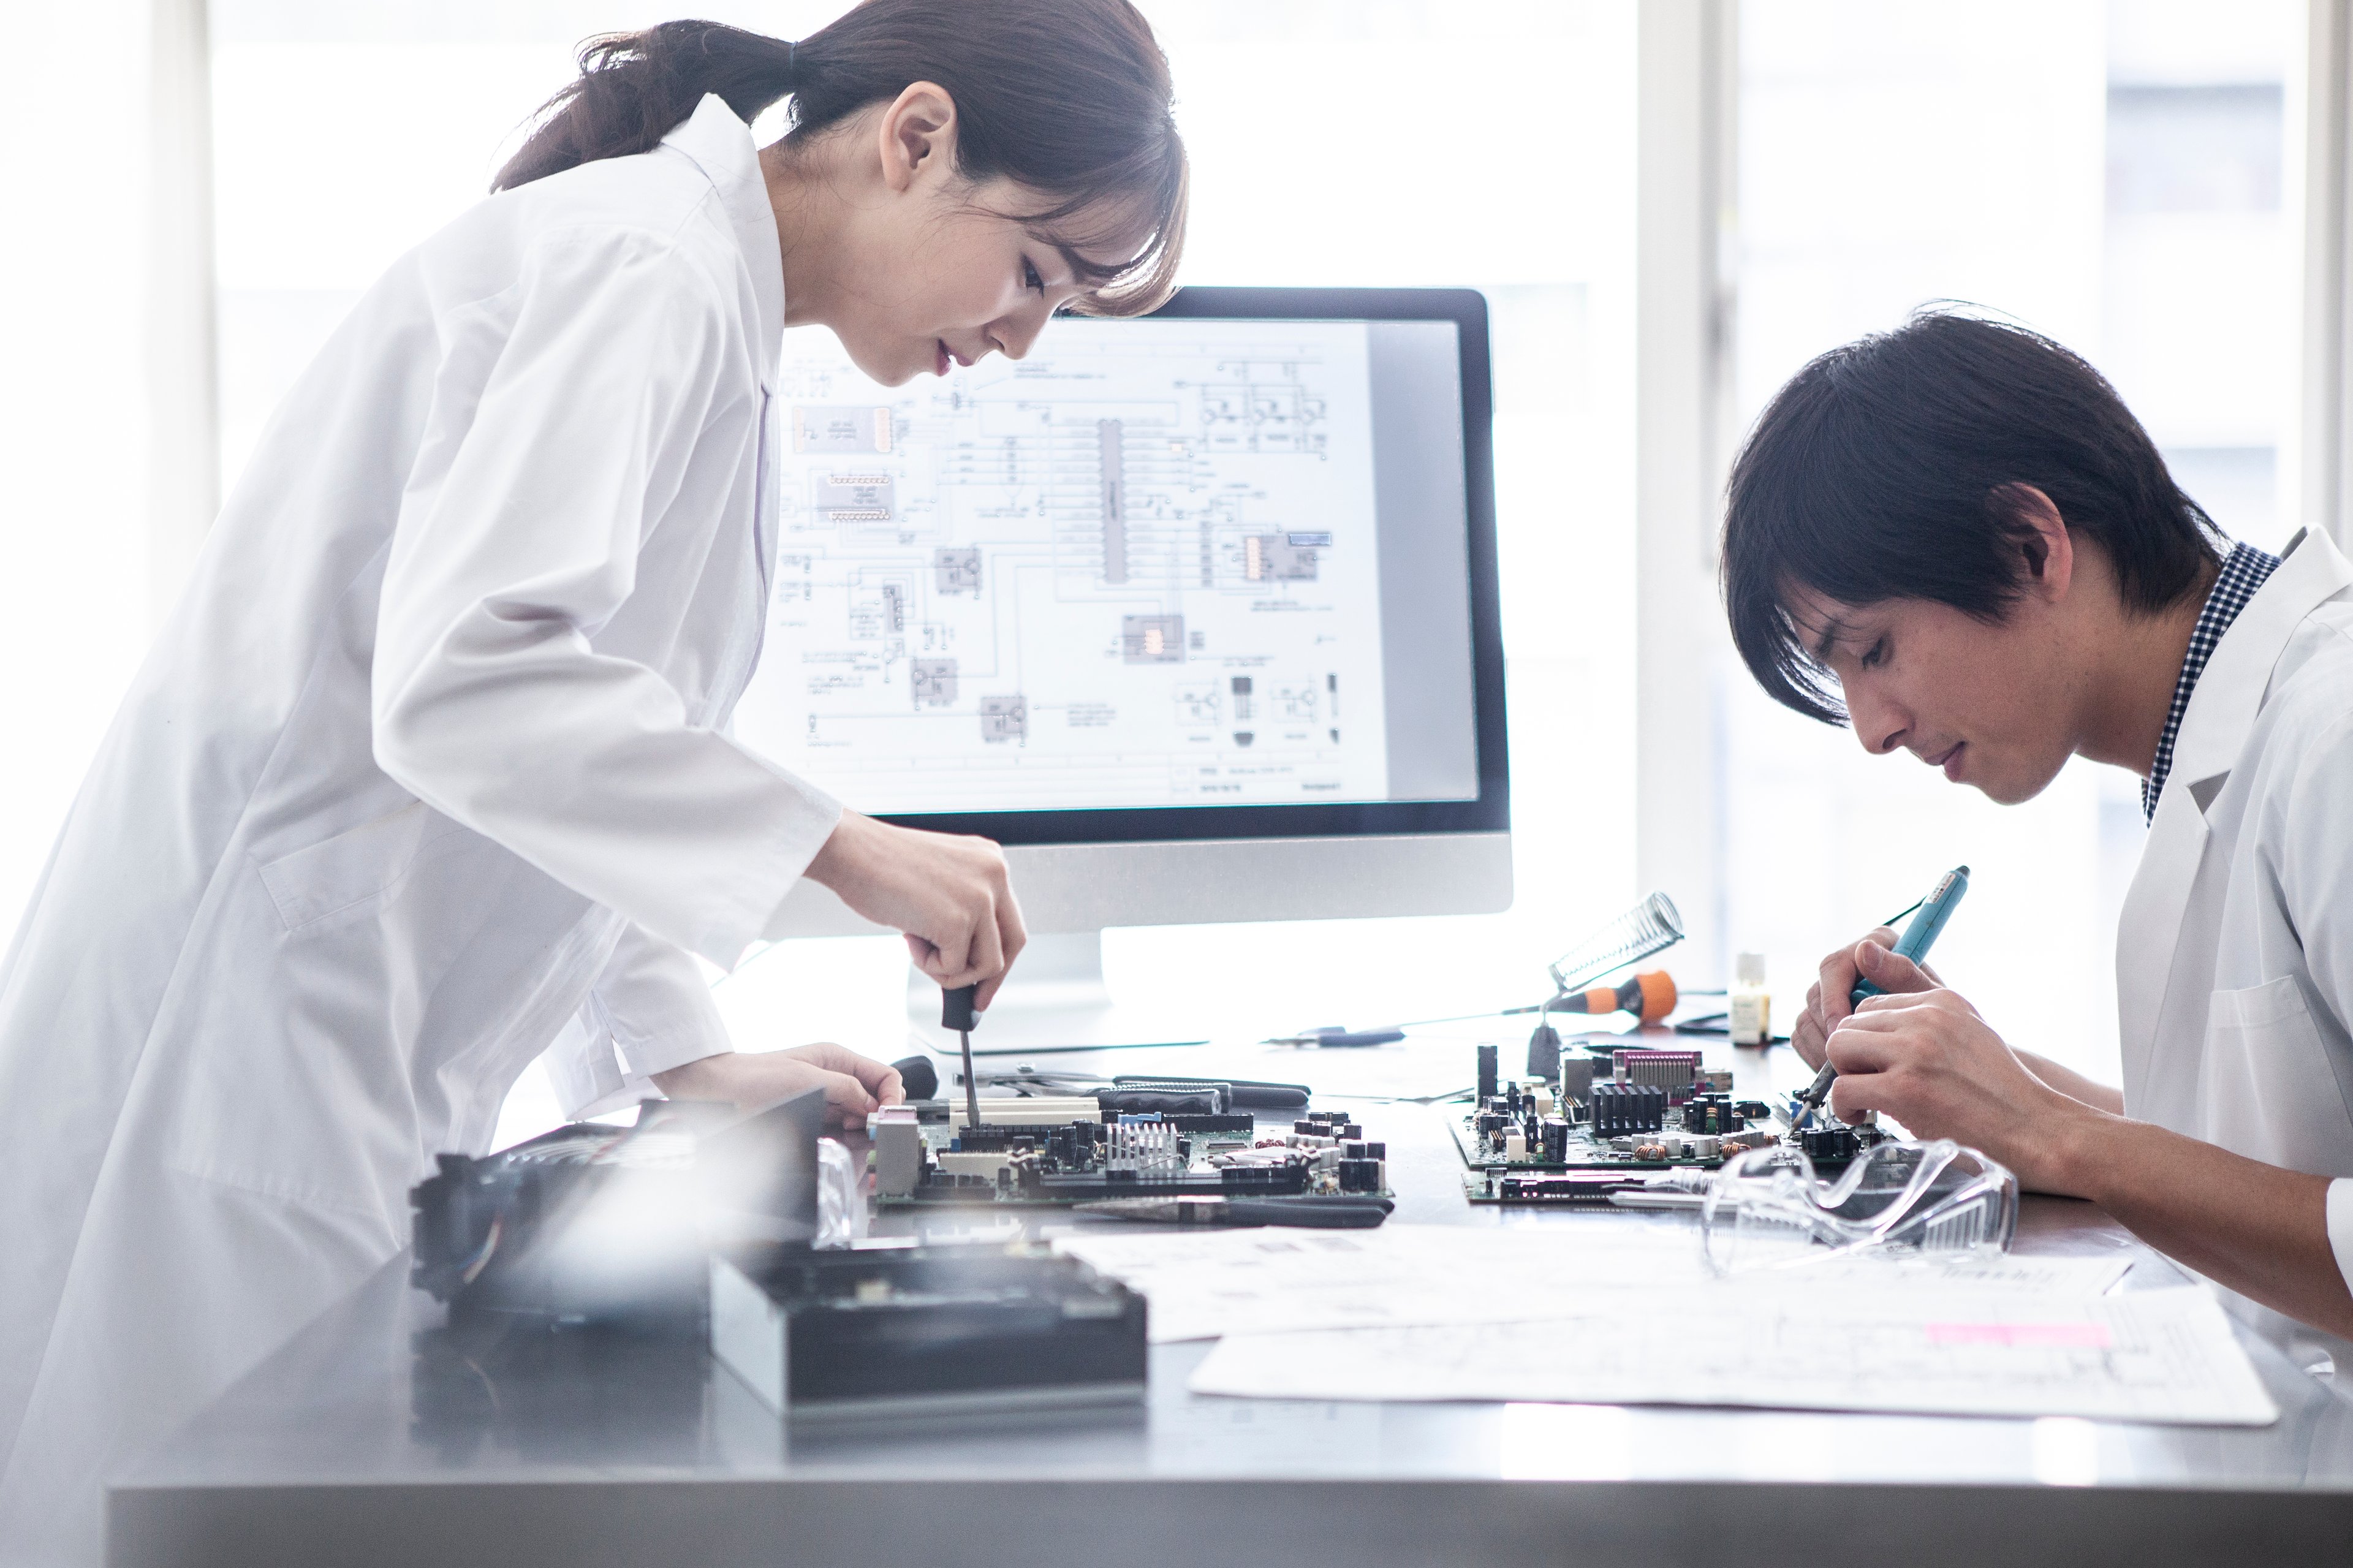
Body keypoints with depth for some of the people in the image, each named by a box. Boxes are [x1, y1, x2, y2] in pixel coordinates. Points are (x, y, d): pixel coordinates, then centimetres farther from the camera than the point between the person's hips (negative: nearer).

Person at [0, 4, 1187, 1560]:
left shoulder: (701, 304, 18)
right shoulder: (644, 267, -14)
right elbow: (460, 677, -27)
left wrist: (687, 1054, 13)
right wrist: (838, 847, -24)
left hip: (360, 1060, 10)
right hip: (244, 1039, -10)